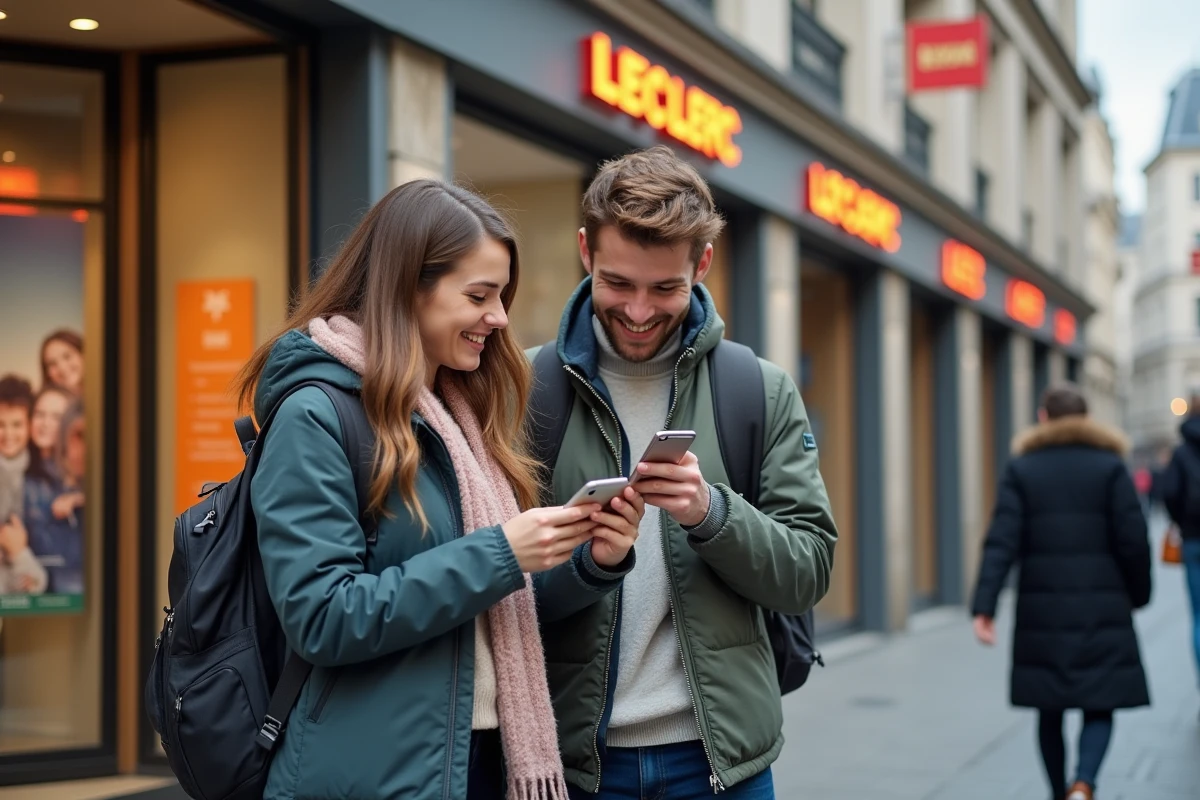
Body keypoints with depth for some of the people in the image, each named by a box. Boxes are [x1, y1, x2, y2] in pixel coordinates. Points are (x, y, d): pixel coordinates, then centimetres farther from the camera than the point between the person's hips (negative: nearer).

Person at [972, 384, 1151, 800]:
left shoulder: (1021, 469, 2)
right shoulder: (1110, 466, 0)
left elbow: (1001, 542, -8)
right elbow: (1133, 539, -4)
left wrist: (984, 607, -13)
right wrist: (1138, 594, 12)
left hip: (1041, 611, 1)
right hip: (1102, 609, -1)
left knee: (1050, 710, 14)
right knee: (1099, 708, 4)